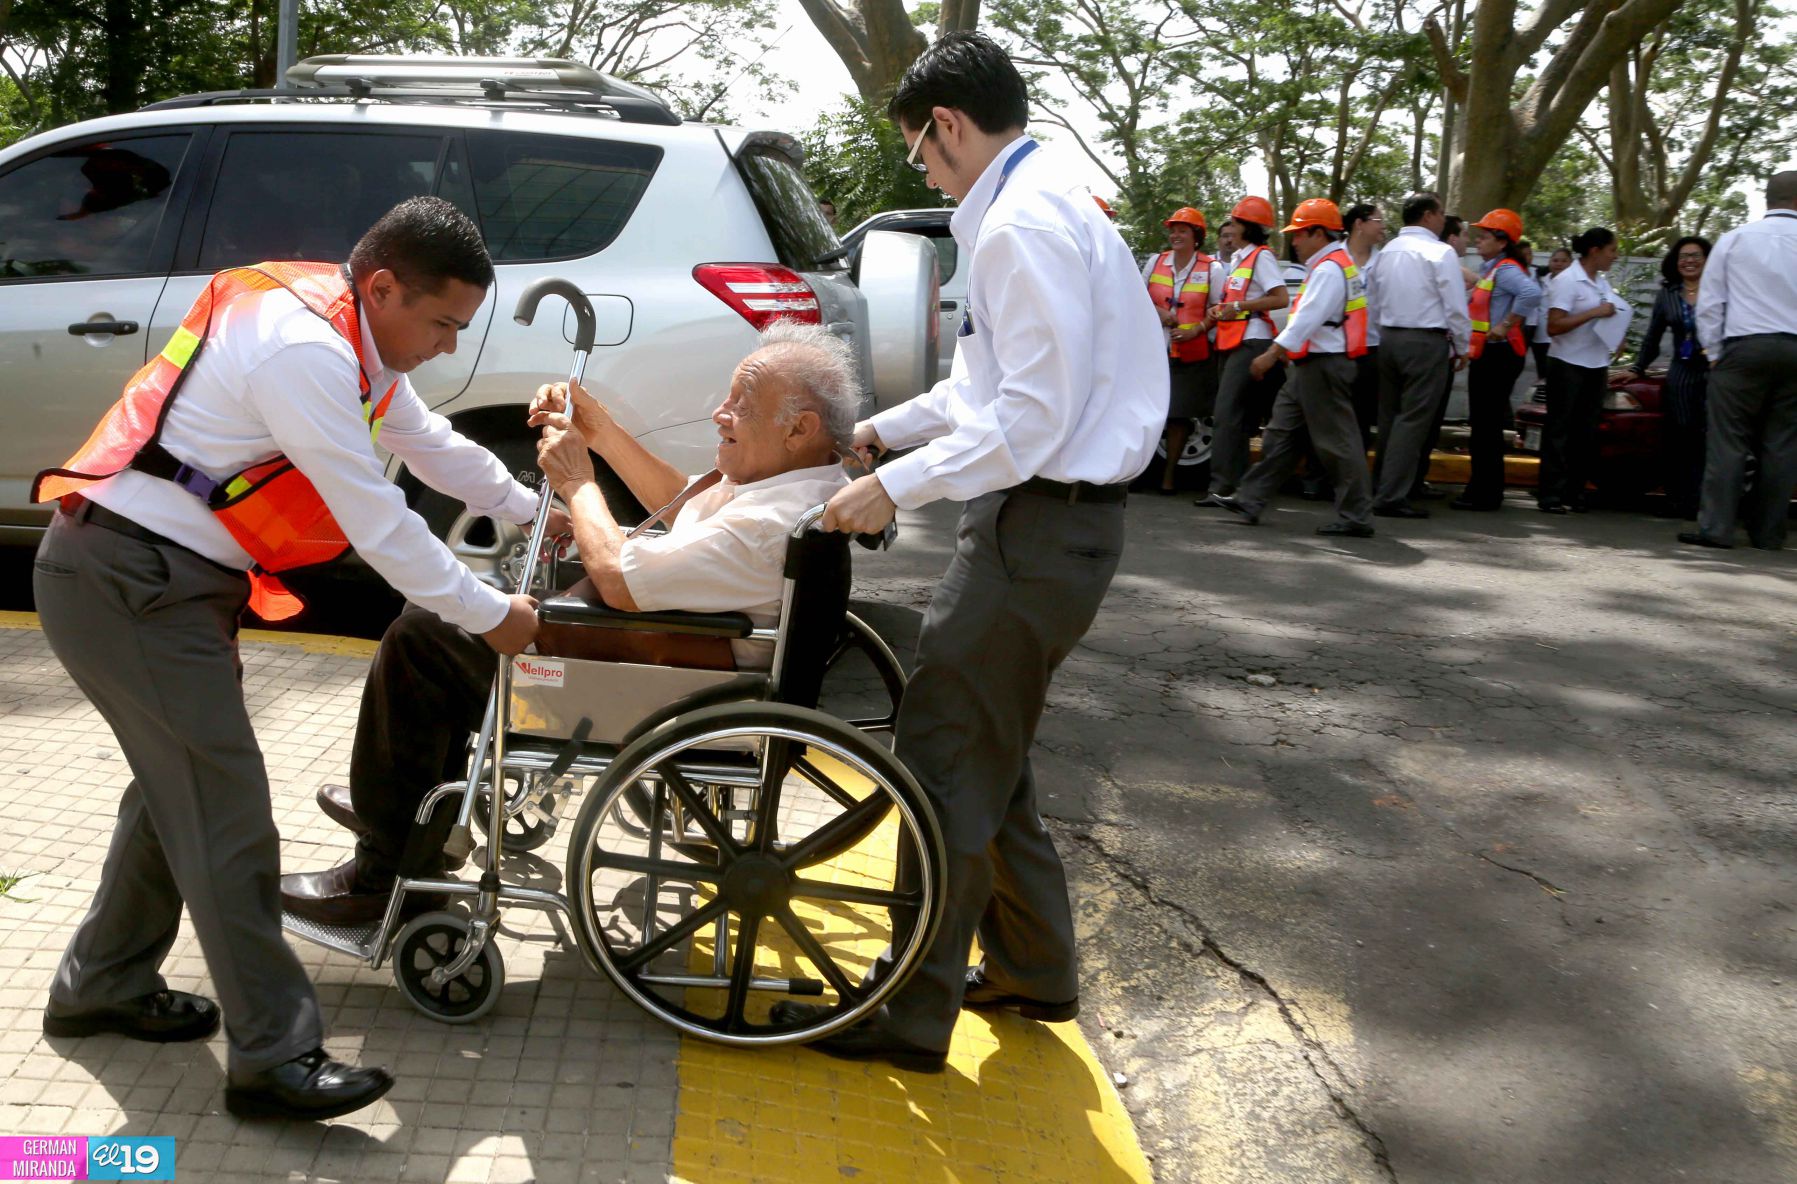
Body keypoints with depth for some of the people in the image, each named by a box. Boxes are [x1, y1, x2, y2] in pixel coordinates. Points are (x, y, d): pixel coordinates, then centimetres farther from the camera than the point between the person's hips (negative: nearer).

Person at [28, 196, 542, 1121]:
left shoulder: (352, 338, 8)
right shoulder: (304, 351, -23)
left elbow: (431, 442, 24)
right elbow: (379, 525, -21)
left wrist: (532, 510, 28)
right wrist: (489, 617, -10)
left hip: (161, 582, 10)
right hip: (131, 583, -10)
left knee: (182, 785, 17)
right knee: (224, 808, -11)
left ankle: (103, 987, 33)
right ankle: (273, 1060, -6)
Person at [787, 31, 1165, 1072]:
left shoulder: (1023, 226, -17)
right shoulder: (1043, 204, 16)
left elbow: (1030, 419, -23)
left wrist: (898, 488, -17)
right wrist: (878, 431, 24)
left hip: (1042, 525, -10)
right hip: (1043, 515, 10)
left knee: (945, 760, -2)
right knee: (986, 752, 19)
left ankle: (913, 1013, 10)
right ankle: (1033, 967, 32)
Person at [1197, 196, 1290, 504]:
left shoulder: (1262, 257, -7)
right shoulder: (1238, 258, 21)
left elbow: (1281, 298, -16)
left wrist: (1239, 306, -15)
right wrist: (1221, 310, 11)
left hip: (1252, 342, -10)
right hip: (1235, 343, 10)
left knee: (1228, 413, -15)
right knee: (1240, 415, 10)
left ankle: (1224, 485, -18)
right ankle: (1239, 483, 14)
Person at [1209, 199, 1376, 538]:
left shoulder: (1329, 269, -14)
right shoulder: (1331, 266, 18)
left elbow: (1308, 317, -23)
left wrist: (1274, 352, -25)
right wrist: (1288, 351, 16)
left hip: (1324, 366, -11)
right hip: (1312, 365, 11)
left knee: (1336, 440, -7)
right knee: (1281, 432, 12)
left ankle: (1357, 518, -3)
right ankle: (1250, 500, 17)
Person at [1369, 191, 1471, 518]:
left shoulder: (1388, 250, 11)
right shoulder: (1440, 252, -10)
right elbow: (1455, 306, -9)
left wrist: (1389, 330, 18)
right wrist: (1462, 348, 1)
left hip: (1389, 336, 7)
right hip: (1427, 341, -7)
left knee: (1389, 415, 13)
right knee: (1413, 418, -6)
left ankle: (1381, 488, 19)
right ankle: (1392, 497, -9)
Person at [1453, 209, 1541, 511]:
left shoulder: (1506, 269, -14)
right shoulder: (1491, 270, 16)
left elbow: (1532, 292, -32)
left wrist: (1507, 325, -26)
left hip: (1498, 355, -10)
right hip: (1486, 354, 10)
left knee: (1487, 425, -6)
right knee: (1484, 425, 14)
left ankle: (1485, 494, -1)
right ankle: (1482, 490, 21)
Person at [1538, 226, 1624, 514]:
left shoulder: (1602, 283, 13)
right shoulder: (1567, 280, -10)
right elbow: (1553, 327, -17)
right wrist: (1594, 313, -20)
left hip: (1596, 367, 7)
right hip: (1568, 365, -7)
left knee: (1586, 433, 6)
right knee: (1559, 430, -3)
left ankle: (1575, 493, 10)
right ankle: (1551, 495, -2)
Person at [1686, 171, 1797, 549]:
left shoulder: (1734, 240, 3)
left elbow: (1709, 304, 2)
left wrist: (1715, 353, 9)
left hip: (1744, 348, -1)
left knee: (1728, 442, -1)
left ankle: (1716, 527, -6)